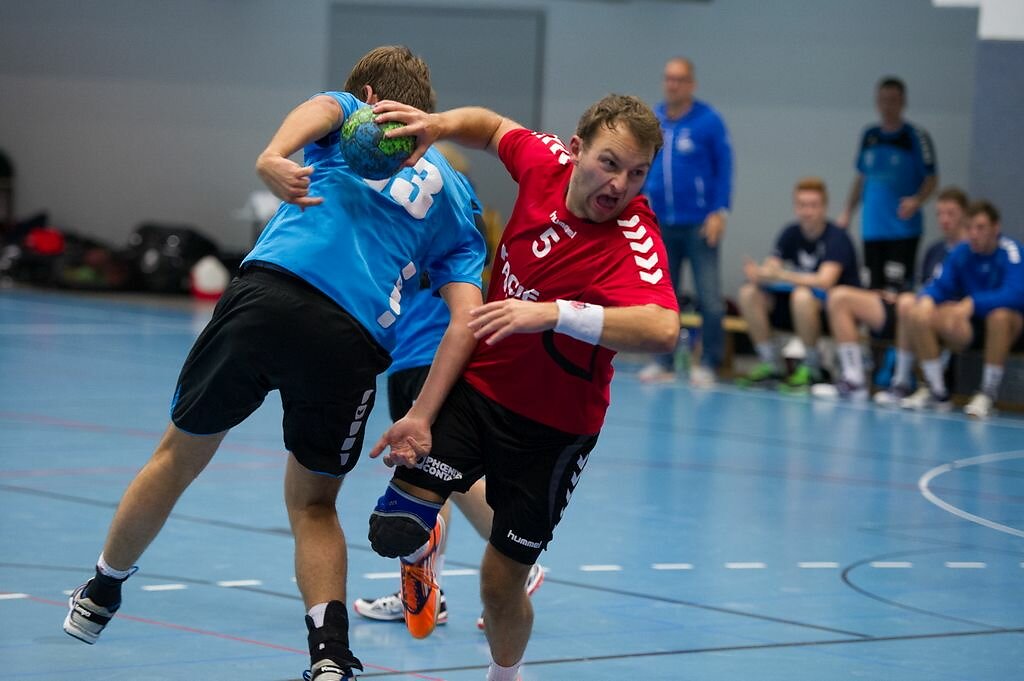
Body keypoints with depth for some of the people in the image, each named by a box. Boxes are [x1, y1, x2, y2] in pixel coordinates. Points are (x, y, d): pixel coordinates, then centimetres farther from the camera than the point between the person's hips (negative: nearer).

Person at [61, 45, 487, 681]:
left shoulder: (355, 112, 22)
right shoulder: (456, 204, 26)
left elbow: (321, 108, -7)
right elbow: (466, 318, 9)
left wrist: (274, 159, -28)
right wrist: (420, 420, 2)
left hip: (269, 290, -1)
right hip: (355, 343, 1)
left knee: (179, 455, 19)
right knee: (314, 504, 20)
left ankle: (100, 595, 37)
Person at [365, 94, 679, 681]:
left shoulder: (634, 242, -29)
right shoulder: (546, 160, -13)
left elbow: (662, 330, -49)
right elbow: (494, 128, 11)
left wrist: (552, 313, -54)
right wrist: (440, 124, -8)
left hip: (552, 427, -3)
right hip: (479, 384, 4)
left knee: (501, 584, 4)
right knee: (394, 529, -8)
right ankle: (424, 552, 31)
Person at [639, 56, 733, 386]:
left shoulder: (708, 121, -5)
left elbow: (724, 169, -4)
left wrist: (720, 212, -10)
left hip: (698, 224, -4)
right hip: (661, 223, 4)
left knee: (709, 297, -4)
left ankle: (708, 364, 2)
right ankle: (663, 362, 16)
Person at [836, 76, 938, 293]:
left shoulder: (916, 136, -4)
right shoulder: (869, 135, 12)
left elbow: (932, 179, -4)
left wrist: (917, 201, -22)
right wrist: (847, 212, 16)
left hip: (903, 229, -5)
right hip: (871, 228, 5)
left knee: (898, 289, -13)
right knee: (873, 288, 6)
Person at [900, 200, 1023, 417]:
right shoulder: (961, 253, 1)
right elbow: (940, 286, 4)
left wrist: (972, 303, -40)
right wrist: (926, 299, -22)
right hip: (969, 327, 5)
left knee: (1001, 315, -40)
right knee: (919, 315, -17)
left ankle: (987, 395, -25)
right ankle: (938, 394, -7)